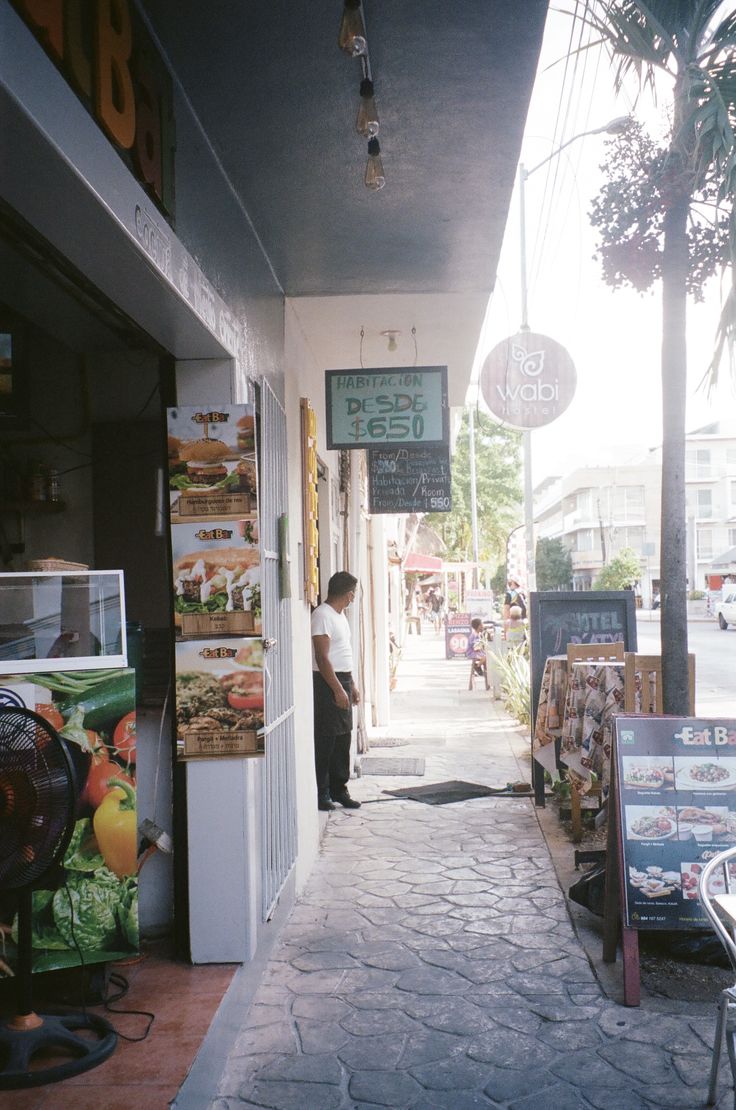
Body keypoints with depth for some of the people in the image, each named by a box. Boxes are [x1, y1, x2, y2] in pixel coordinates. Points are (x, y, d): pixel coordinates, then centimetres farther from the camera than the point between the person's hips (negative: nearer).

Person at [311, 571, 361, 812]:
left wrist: (352, 685, 20)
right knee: (324, 740, -4)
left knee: (342, 739, 12)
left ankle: (338, 789, 20)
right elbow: (322, 658, -20)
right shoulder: (322, 615, -16)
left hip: (342, 681, 10)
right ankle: (321, 794, 3)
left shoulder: (339, 614, 15)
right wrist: (338, 690, -22)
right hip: (327, 684, -10)